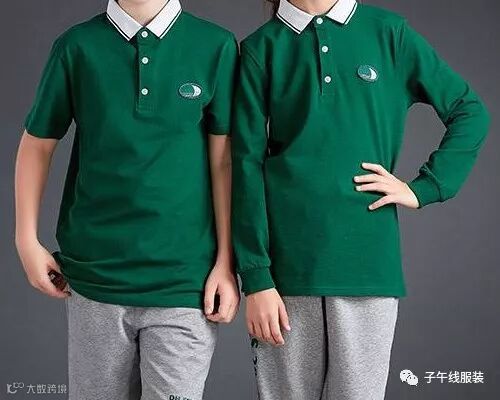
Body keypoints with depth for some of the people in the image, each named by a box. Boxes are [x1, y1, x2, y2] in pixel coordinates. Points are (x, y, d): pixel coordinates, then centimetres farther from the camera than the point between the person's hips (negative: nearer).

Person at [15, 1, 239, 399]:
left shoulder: (215, 46, -3)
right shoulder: (77, 47, 1)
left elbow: (224, 161, -2)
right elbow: (37, 145, 9)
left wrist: (226, 262, -3)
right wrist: (28, 241, 7)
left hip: (184, 279, -1)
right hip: (95, 276, 2)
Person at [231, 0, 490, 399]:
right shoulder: (262, 47, 4)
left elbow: (470, 113, 12)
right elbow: (248, 164, -1)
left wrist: (424, 188, 1)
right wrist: (256, 277, -7)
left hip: (367, 263, 1)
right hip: (286, 262, 0)